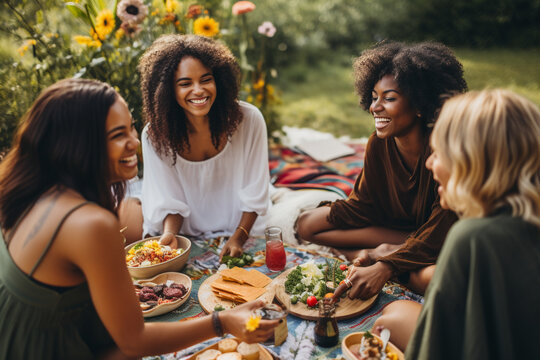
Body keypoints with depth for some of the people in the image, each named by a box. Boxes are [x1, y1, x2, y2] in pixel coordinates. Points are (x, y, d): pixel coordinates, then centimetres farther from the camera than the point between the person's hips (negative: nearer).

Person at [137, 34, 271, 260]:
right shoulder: (155, 135, -11)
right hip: (188, 237, 2)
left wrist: (239, 237, -16)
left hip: (242, 232, -2)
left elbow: (255, 193, -7)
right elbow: (170, 201, -5)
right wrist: (169, 234, -24)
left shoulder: (249, 120, -13)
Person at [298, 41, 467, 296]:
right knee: (307, 224, -4)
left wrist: (385, 267, -34)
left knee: (432, 277, -42)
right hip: (394, 225, 6)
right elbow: (364, 206, -2)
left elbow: (442, 230, -26)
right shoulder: (378, 144, -10)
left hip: (442, 246, -5)